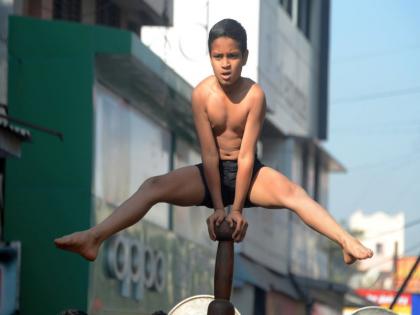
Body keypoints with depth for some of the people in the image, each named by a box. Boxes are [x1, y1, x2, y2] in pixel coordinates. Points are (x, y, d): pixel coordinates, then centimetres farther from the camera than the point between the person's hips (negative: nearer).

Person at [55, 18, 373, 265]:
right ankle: (93, 239, -32)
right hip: (212, 173, 2)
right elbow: (210, 153, -14)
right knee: (153, 187, -21)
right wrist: (218, 208, -14)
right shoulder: (202, 94, -15)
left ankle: (347, 242, -44)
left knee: (293, 193, -31)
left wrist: (237, 209, -18)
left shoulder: (254, 94, -18)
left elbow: (246, 154, -18)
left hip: (248, 172, -1)